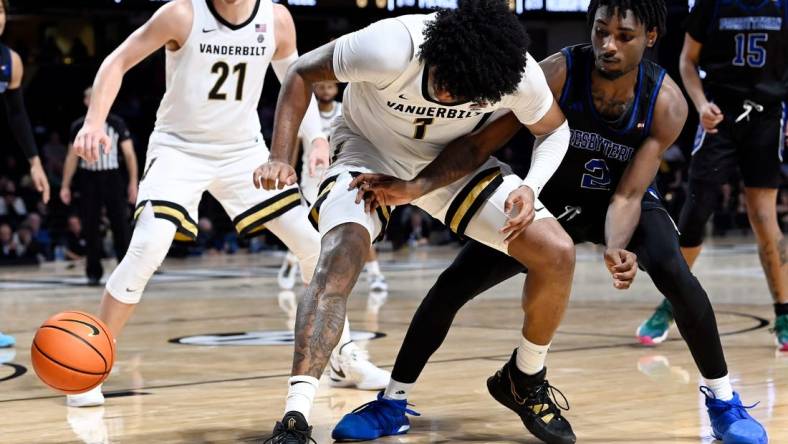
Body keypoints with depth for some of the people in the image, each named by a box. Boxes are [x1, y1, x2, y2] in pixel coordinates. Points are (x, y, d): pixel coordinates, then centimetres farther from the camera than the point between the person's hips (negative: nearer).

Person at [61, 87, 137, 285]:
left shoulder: (116, 123, 0)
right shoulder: (79, 126, 6)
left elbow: (129, 154, 0)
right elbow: (72, 157, 11)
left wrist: (133, 183, -8)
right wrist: (65, 186, 6)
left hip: (112, 178, -2)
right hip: (89, 180, 2)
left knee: (120, 226, -5)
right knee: (91, 228, 2)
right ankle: (94, 272, 11)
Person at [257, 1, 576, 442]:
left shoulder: (521, 75, -28)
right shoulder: (389, 48, -36)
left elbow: (555, 131, -4)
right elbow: (302, 74, -17)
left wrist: (531, 187, -23)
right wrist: (281, 159, -26)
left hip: (456, 161, 3)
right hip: (370, 152, -3)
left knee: (557, 253, -11)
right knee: (341, 256, -32)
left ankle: (526, 382, 15)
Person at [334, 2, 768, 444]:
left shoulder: (667, 104, -27)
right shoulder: (558, 74, -30)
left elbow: (627, 196, -26)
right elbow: (484, 140, -25)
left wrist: (616, 251, -47)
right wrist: (415, 186, -36)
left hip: (625, 199, -1)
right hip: (551, 198, 1)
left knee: (676, 274, -29)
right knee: (455, 283, -10)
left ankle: (723, 400, -9)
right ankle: (393, 403, 7)